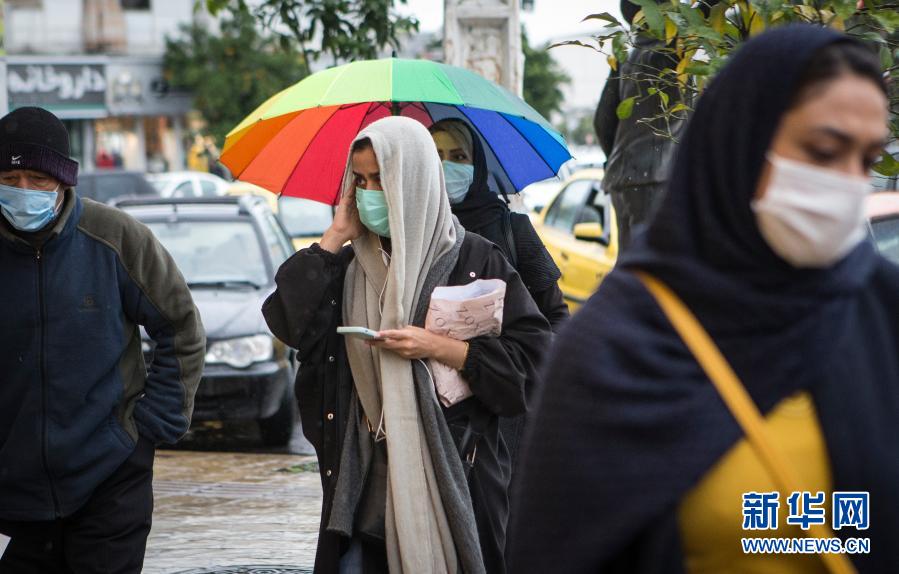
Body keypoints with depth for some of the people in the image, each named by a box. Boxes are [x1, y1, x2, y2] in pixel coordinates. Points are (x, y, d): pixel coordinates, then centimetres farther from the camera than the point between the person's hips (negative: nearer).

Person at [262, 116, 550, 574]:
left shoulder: (473, 259, -2)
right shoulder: (350, 265, 9)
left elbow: (533, 355, -6)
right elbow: (287, 323, -5)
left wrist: (439, 348, -14)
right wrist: (334, 239, -3)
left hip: (451, 469, -3)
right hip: (365, 479, 3)